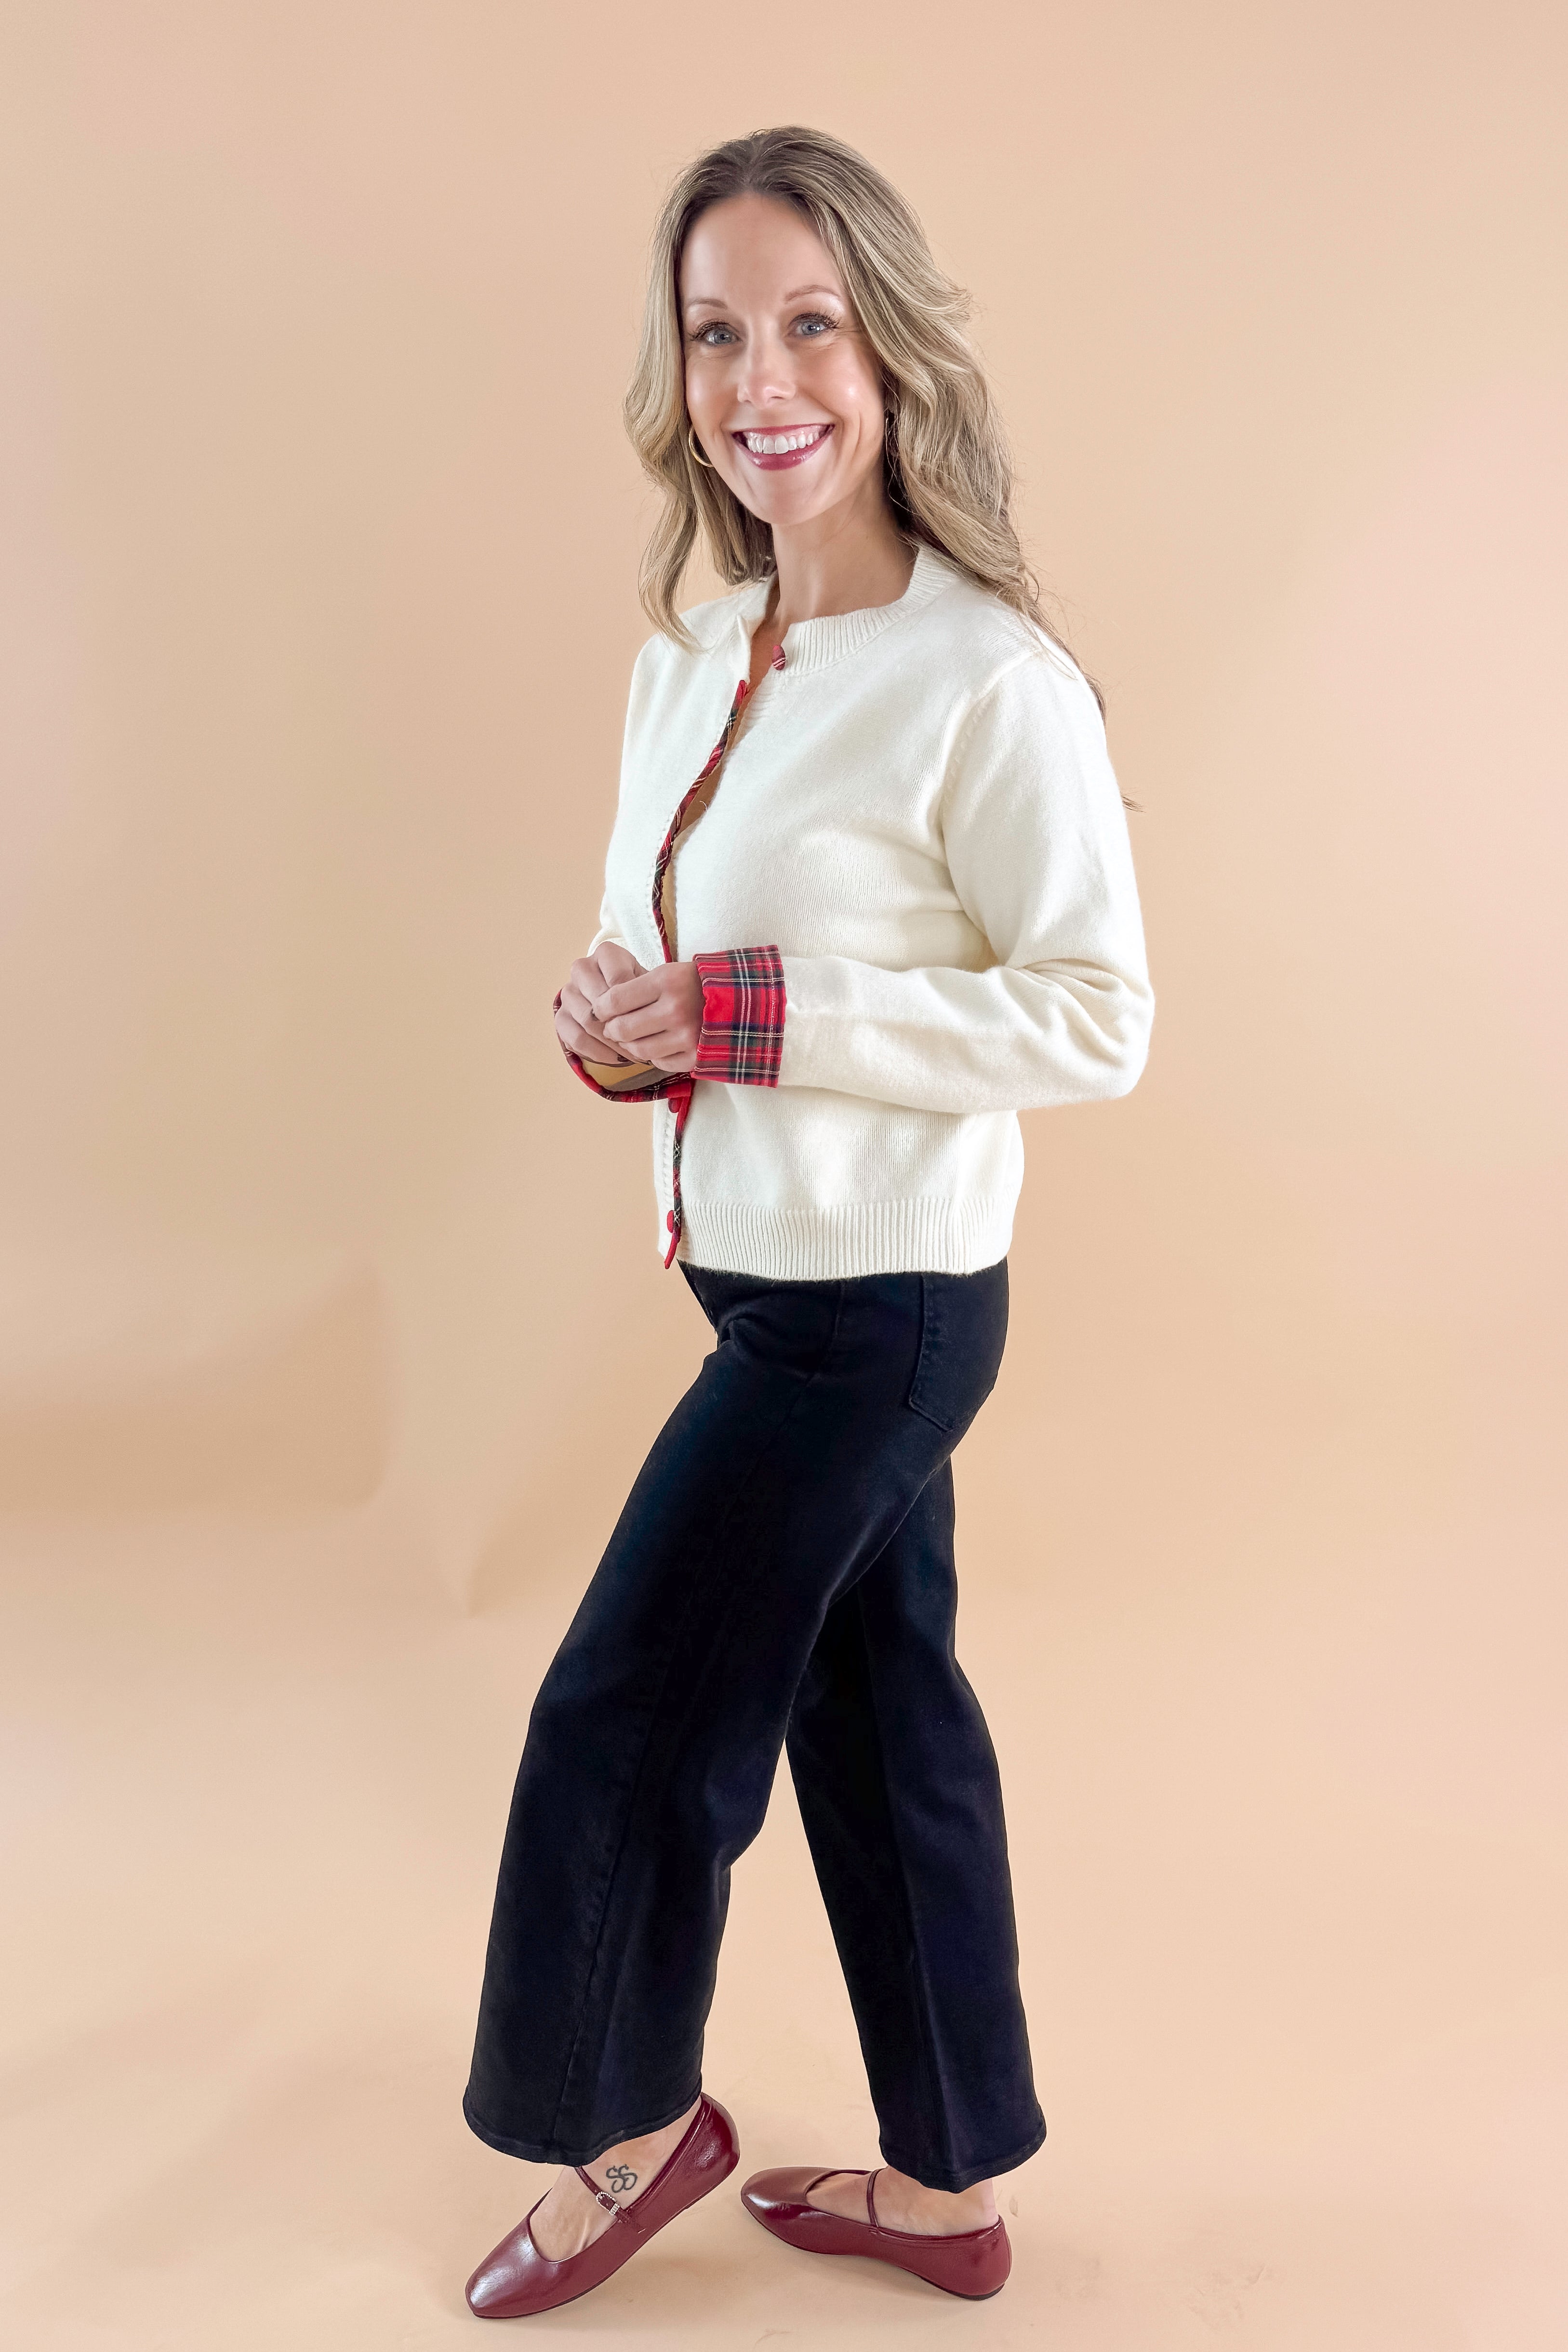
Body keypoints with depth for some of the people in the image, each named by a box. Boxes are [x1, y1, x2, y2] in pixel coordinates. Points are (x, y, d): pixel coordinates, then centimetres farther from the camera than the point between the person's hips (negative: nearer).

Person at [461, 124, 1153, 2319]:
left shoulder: (988, 681, -19)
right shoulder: (689, 658, 6)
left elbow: (1099, 1019, -19)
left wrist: (755, 1021, -23)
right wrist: (617, 1024, -8)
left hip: (879, 1302, -8)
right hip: (767, 1280, 8)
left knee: (628, 1722, 6)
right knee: (880, 1708, 18)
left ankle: (640, 2118, 36)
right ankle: (945, 2182, 39)